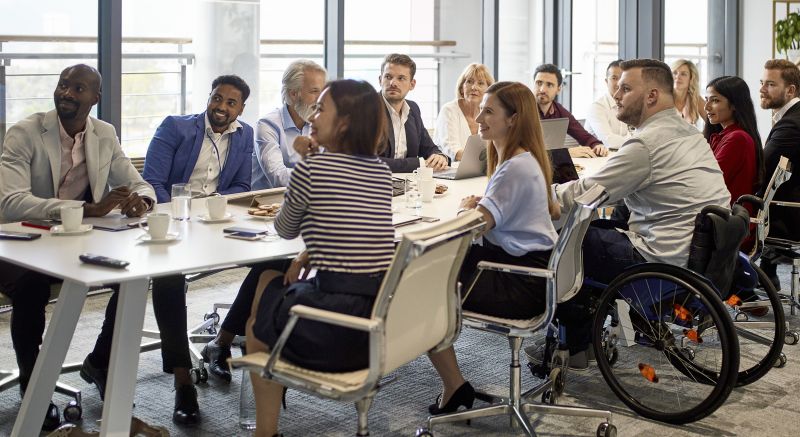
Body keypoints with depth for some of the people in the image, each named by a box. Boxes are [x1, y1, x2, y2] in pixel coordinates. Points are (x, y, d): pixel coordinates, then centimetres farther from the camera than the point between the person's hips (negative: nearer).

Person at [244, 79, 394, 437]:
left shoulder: (311, 169, -8)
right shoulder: (383, 173, 11)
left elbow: (285, 230, 8)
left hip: (339, 330, -7)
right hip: (387, 321, 7)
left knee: (257, 325, 25)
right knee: (271, 280, 30)